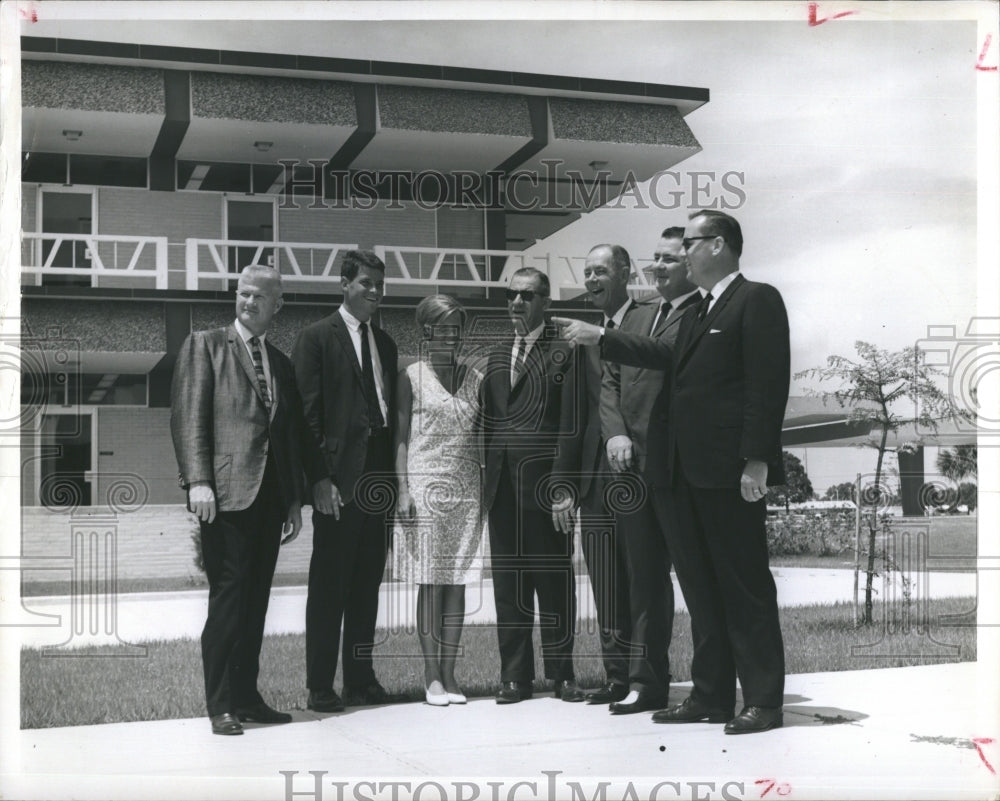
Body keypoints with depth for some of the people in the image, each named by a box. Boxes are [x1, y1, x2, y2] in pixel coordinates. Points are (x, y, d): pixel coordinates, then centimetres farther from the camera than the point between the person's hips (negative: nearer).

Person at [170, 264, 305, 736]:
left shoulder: (281, 363, 20)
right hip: (226, 492, -5)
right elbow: (188, 416, -5)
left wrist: (294, 500, 14)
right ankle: (220, 706, -1)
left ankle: (247, 697, 13)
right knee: (228, 598, -7)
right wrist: (197, 480, -16)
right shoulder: (205, 346, 5)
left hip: (270, 495, 5)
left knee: (256, 600, 6)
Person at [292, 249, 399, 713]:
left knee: (367, 585, 10)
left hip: (379, 478, 6)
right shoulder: (316, 338, -2)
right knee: (328, 587, -1)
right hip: (339, 480, -6)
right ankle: (320, 686, 6)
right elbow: (308, 413, -8)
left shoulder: (384, 343, 18)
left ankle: (361, 679, 18)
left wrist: (395, 475, 10)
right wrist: (320, 478, -15)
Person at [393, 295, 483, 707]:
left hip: (466, 491, 3)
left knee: (456, 583, 3)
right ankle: (432, 676, 4)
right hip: (425, 488, -3)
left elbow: (483, 437, 14)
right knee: (430, 584, -2)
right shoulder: (411, 377, 2)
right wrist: (403, 490, -9)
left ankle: (448, 673, 9)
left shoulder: (475, 379, 12)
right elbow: (400, 437, -1)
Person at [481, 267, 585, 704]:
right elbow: (486, 420, 16)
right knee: (507, 581, 7)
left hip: (544, 482, -5)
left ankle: (561, 672, 11)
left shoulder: (563, 353, -1)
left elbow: (569, 423, -7)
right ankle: (515, 674, 14)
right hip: (501, 484, 5)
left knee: (554, 580, 2)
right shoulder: (496, 356, 17)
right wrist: (485, 477, 8)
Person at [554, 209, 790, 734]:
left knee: (745, 584, -2)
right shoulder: (697, 312, 20)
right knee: (699, 584, 13)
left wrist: (756, 460, -20)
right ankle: (710, 696, 21)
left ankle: (763, 700, 7)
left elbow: (767, 385, -15)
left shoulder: (757, 301, -8)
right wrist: (599, 337, 25)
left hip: (731, 473, -9)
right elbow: (665, 356, 25)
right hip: (689, 471, 9)